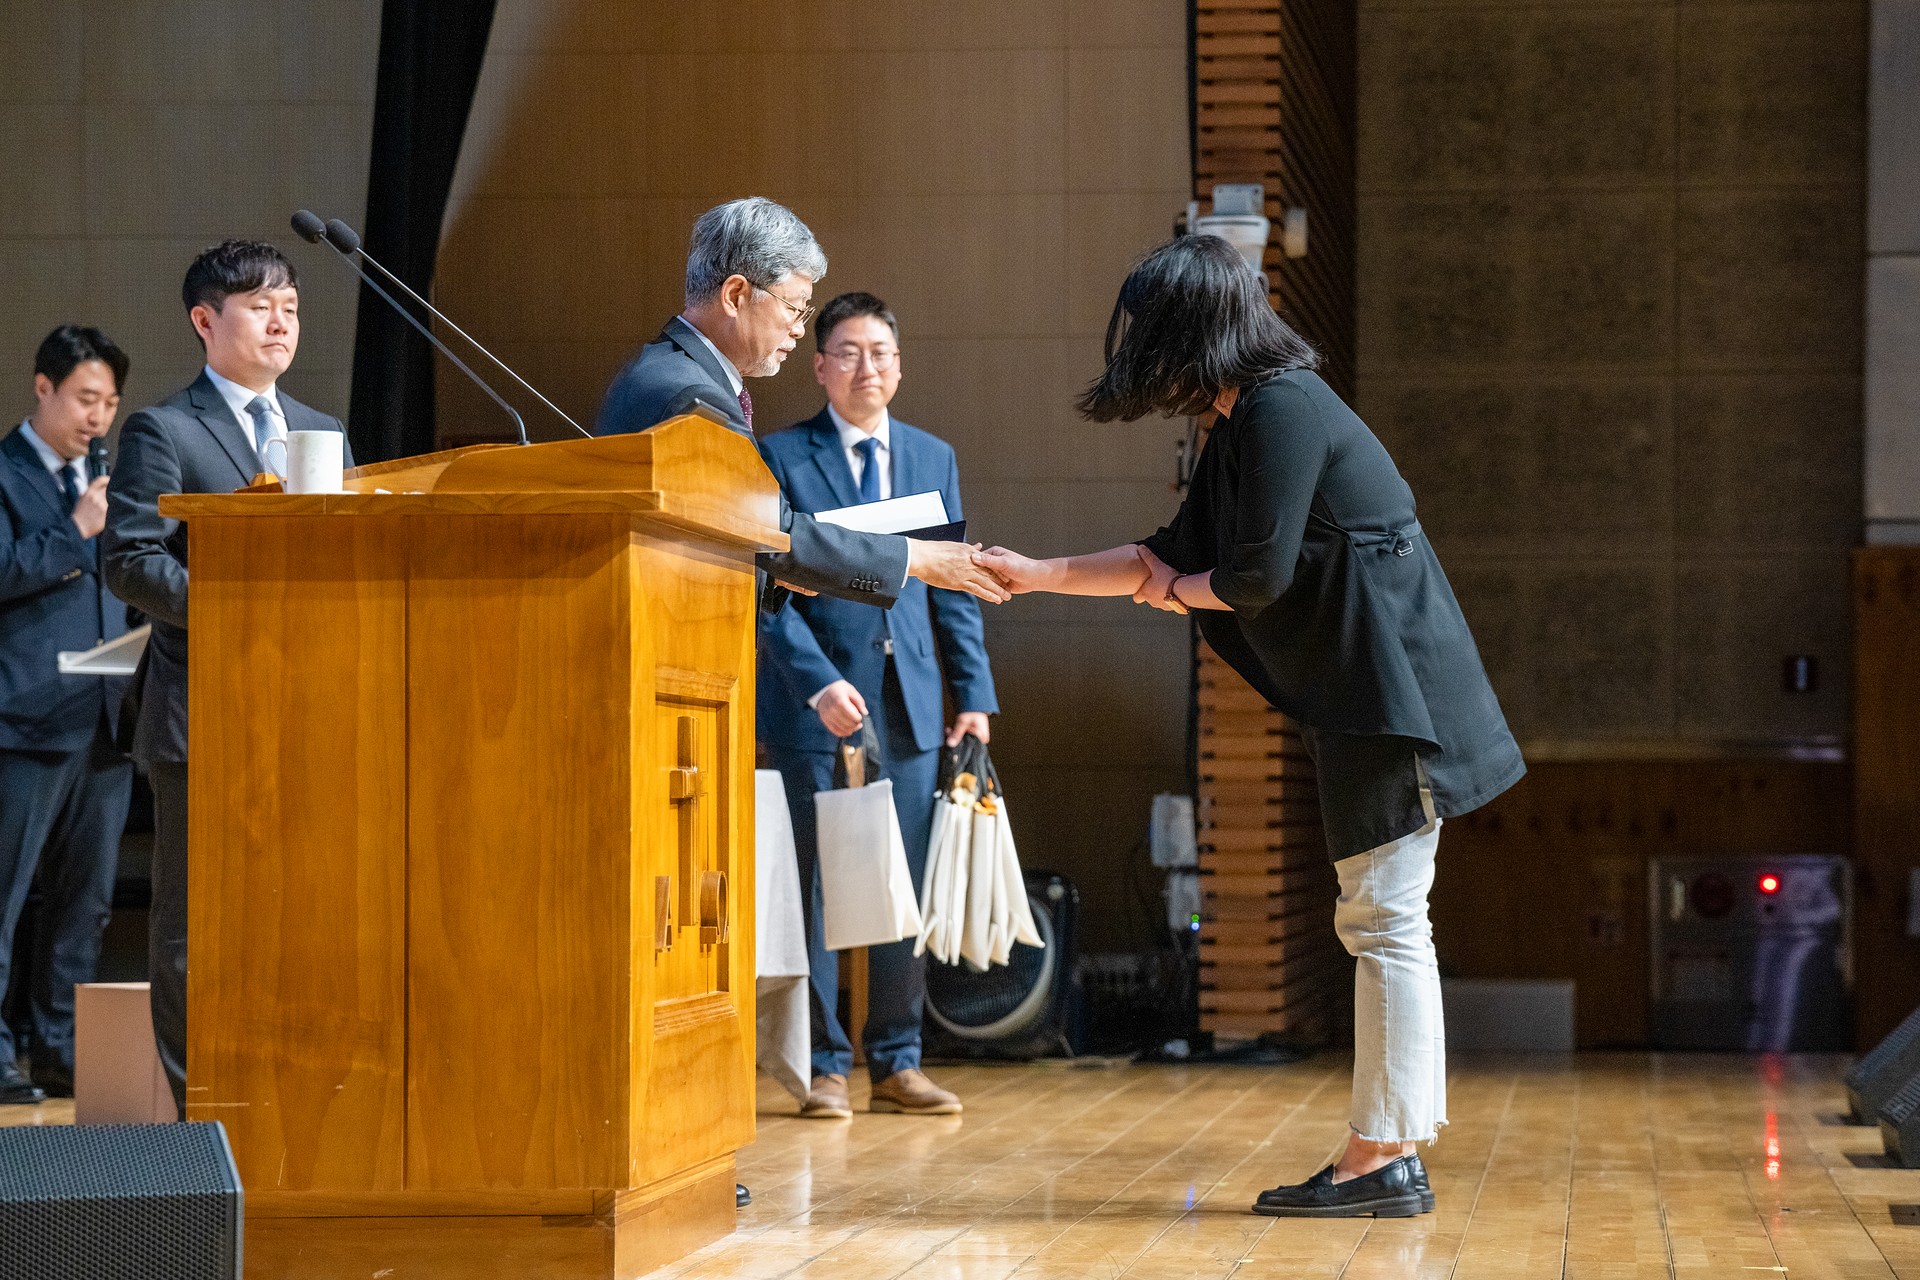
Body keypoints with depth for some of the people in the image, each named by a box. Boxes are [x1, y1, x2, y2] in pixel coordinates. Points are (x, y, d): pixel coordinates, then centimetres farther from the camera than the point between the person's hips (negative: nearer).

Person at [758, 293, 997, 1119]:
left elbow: (953, 587, 14)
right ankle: (826, 1067, 6)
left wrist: (974, 695, 6)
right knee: (818, 889, -1)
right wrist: (819, 682, -17)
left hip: (910, 707, 4)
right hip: (816, 706, -4)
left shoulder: (934, 458, 13)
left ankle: (897, 1063, 12)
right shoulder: (781, 458, 0)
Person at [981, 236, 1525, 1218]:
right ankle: (1389, 1160, 13)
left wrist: (1174, 592, 3)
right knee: (1378, 921, 10)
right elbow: (1171, 558, 22)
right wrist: (1035, 575, 21)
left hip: (1393, 689, -10)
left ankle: (1381, 1158, -6)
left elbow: (1257, 576, -17)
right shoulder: (1241, 424, 16)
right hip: (1359, 696, 10)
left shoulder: (1282, 410, -15)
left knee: (1384, 918, -8)